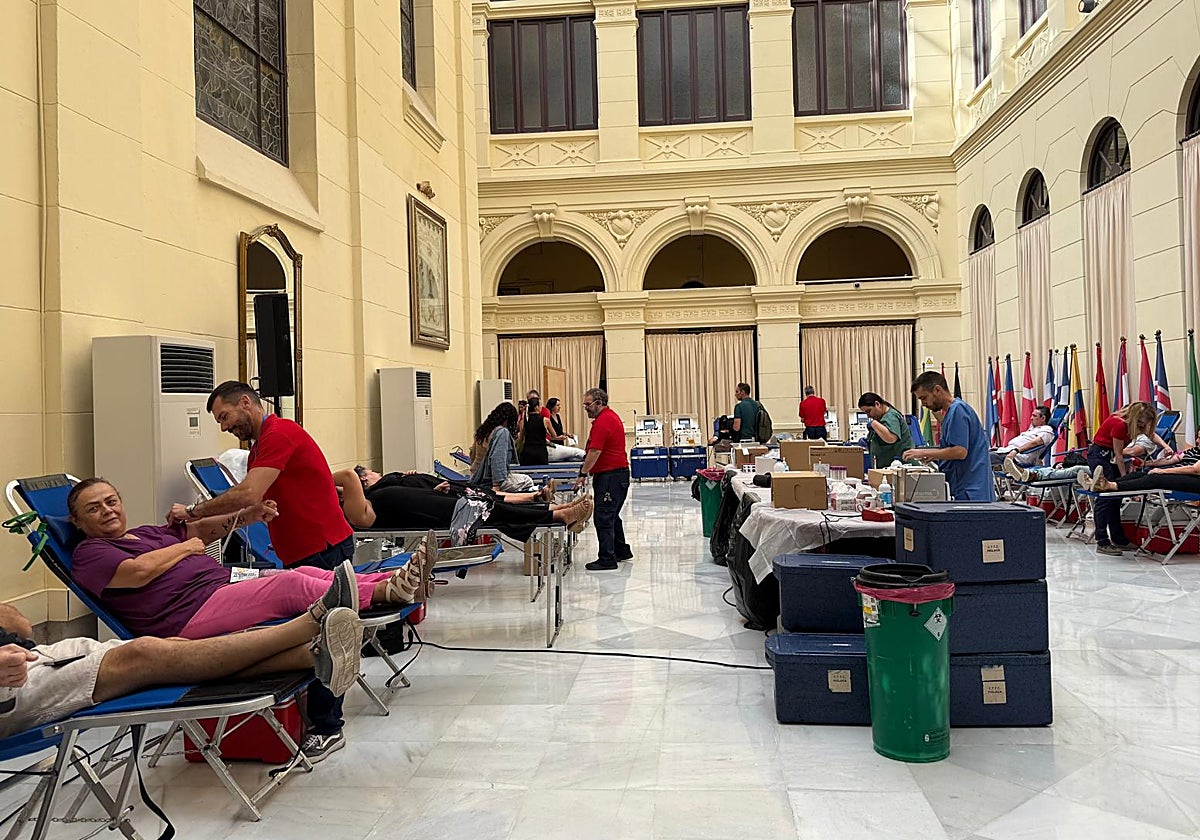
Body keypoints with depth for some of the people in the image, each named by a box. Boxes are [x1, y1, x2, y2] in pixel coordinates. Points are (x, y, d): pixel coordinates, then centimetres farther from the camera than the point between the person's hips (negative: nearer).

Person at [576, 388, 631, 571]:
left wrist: (583, 474, -16)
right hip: (619, 472, 11)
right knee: (611, 515, 20)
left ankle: (607, 559, -4)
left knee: (603, 518, -7)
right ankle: (621, 551, 30)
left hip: (610, 475, -11)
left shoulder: (602, 422, -17)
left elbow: (595, 452, -22)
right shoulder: (612, 416, 17)